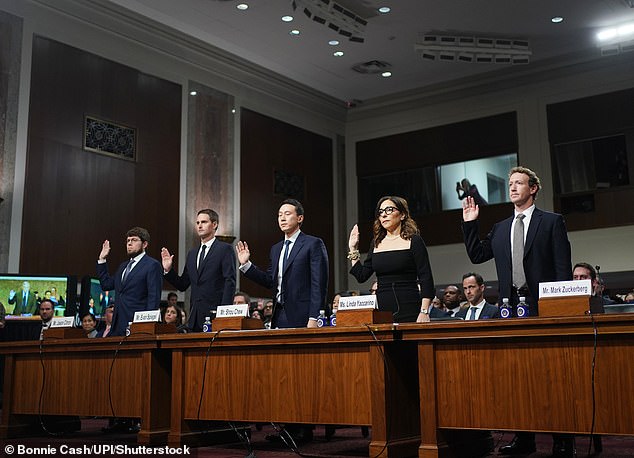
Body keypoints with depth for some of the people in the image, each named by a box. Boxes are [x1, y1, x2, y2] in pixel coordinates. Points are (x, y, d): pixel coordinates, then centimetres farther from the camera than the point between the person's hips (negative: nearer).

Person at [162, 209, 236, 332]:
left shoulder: (225, 249, -2)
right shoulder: (192, 253, 18)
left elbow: (230, 281, -10)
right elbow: (182, 285, 19)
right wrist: (168, 270, 4)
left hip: (214, 314, -6)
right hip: (195, 317, 6)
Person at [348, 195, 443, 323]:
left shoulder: (413, 241, 0)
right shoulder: (377, 244, 15)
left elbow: (426, 280, -5)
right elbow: (362, 276, 13)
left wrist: (424, 312, -14)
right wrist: (353, 249, 11)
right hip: (381, 311, 4)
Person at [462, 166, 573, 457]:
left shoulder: (552, 222, 3)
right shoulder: (500, 229, 17)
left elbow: (563, 266, -2)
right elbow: (476, 255, 15)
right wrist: (470, 224, 7)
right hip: (511, 307, 5)